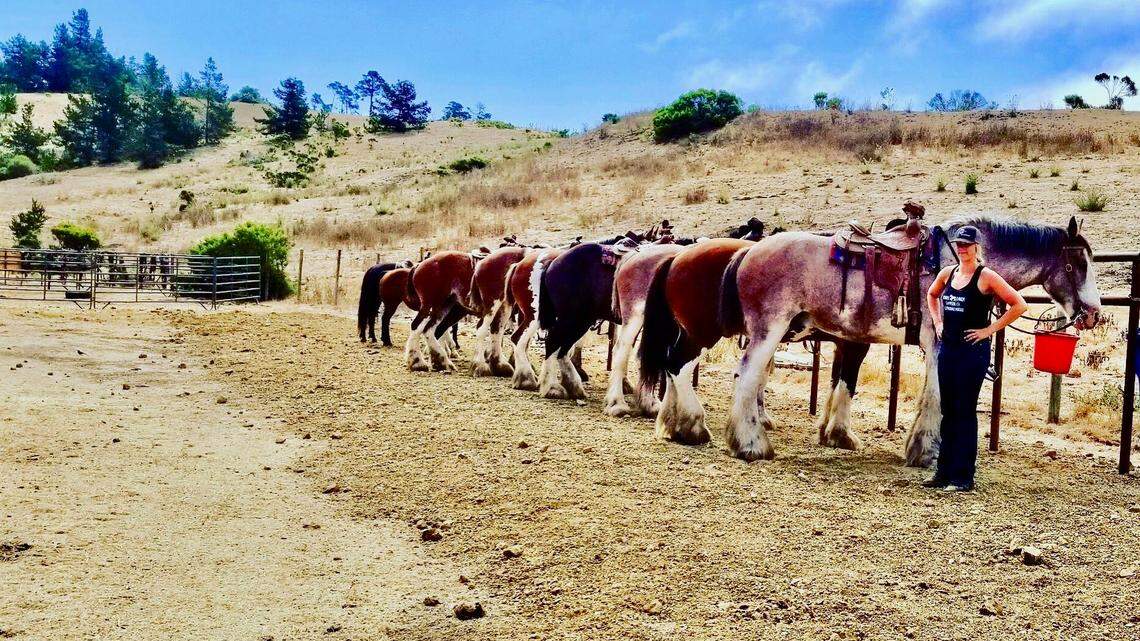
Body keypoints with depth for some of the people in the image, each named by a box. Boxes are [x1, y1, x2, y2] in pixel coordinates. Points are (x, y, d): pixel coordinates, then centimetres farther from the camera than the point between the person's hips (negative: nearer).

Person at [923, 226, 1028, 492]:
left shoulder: (986, 277, -9)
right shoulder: (947, 273, 8)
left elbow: (1019, 305, -12)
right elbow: (932, 295, 29)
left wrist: (990, 329, -12)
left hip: (973, 350, -6)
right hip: (947, 347, 6)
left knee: (965, 412, -1)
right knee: (947, 411, 12)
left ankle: (963, 478, 7)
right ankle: (944, 472, 21)